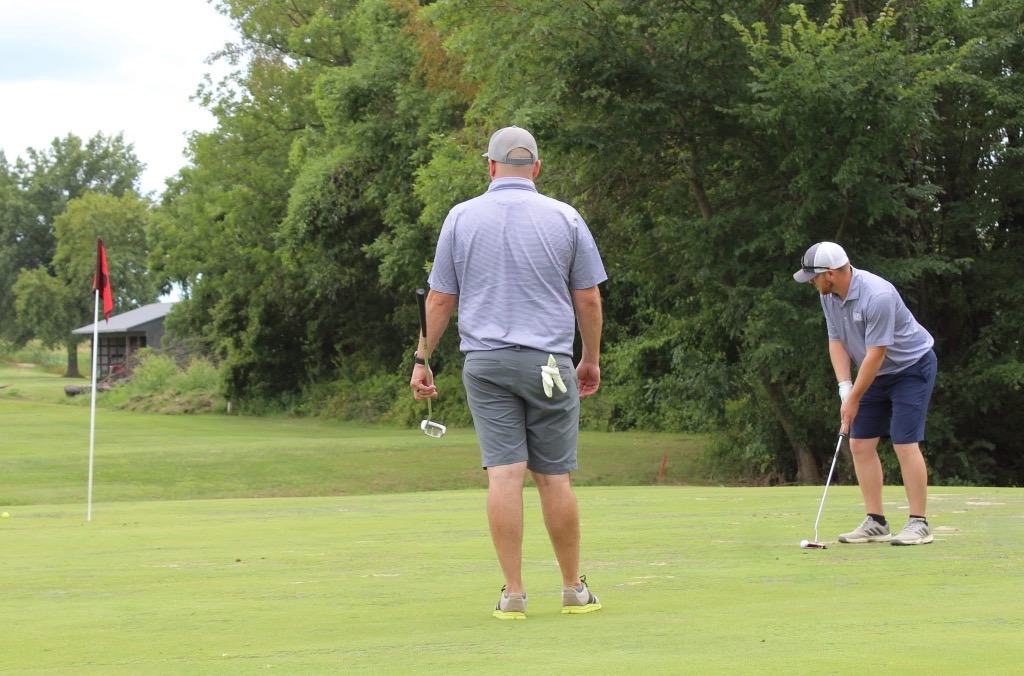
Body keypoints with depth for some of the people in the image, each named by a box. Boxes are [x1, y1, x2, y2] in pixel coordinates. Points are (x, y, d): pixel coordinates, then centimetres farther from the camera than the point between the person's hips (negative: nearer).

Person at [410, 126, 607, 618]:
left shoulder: (462, 218, 4)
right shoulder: (564, 218, 3)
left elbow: (440, 298, 6)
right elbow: (588, 299, 6)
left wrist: (422, 359, 15)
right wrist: (591, 360, 18)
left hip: (484, 362, 0)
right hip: (549, 362, 0)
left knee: (503, 473, -3)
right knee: (553, 476, 5)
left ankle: (513, 592, -5)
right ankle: (574, 590, 13)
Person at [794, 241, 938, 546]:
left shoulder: (877, 296, -31)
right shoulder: (828, 296, -6)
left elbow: (876, 353, -27)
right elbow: (836, 341, 1)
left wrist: (854, 398, -20)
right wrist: (844, 389, -10)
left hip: (911, 366, -8)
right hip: (876, 373, 8)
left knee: (905, 443, -15)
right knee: (860, 444, 2)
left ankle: (918, 523, -9)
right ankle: (876, 522, 7)